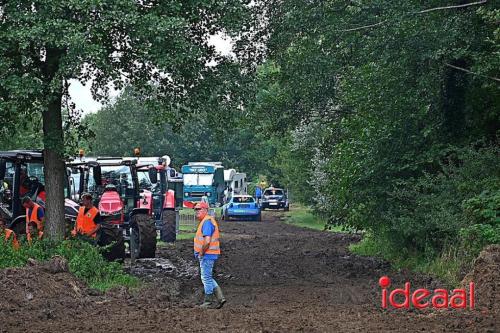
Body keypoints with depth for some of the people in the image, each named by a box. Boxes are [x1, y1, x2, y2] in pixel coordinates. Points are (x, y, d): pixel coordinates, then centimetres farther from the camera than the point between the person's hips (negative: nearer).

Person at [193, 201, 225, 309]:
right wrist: (201, 253, 17)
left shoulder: (207, 222, -17)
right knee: (208, 278, 15)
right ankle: (220, 298, 14)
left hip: (207, 255, -10)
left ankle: (208, 302, 5)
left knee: (206, 278, -2)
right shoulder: (205, 221, 17)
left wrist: (201, 253, -16)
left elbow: (207, 241, -25)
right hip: (208, 254, 10)